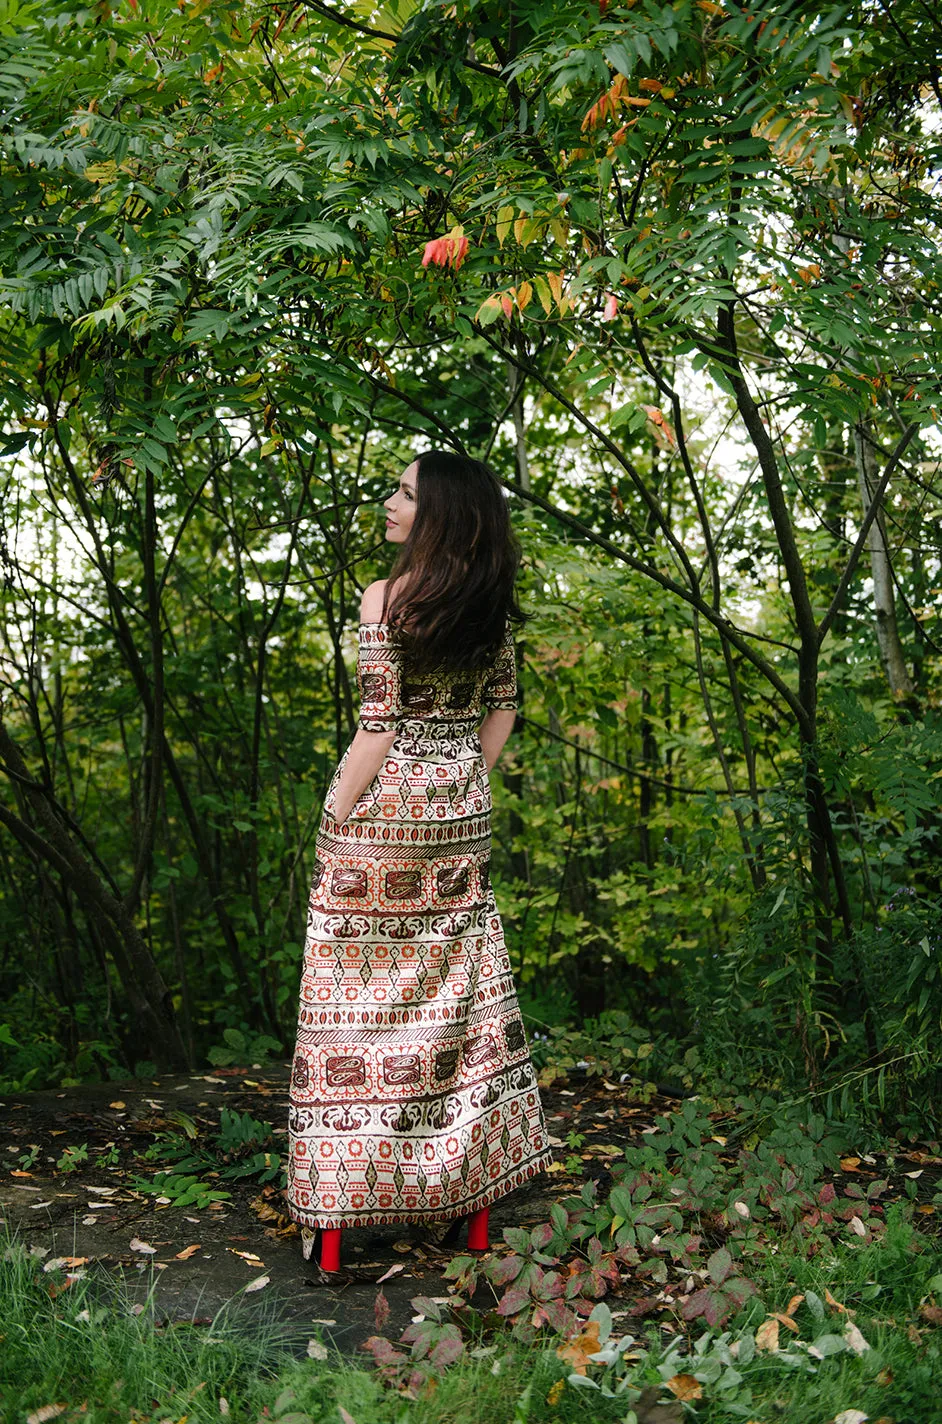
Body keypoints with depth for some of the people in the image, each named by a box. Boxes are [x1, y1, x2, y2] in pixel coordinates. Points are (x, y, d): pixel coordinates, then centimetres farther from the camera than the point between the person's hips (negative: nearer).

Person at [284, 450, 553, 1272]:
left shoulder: (387, 598, -15)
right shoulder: (492, 604, 5)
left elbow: (380, 725, -17)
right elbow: (502, 711, 11)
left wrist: (336, 818, -8)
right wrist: (462, 790, 16)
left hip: (382, 808, -6)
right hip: (461, 816, 6)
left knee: (362, 1000, 2)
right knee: (461, 994, 13)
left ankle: (339, 1206, 10)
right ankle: (473, 1195, 23)